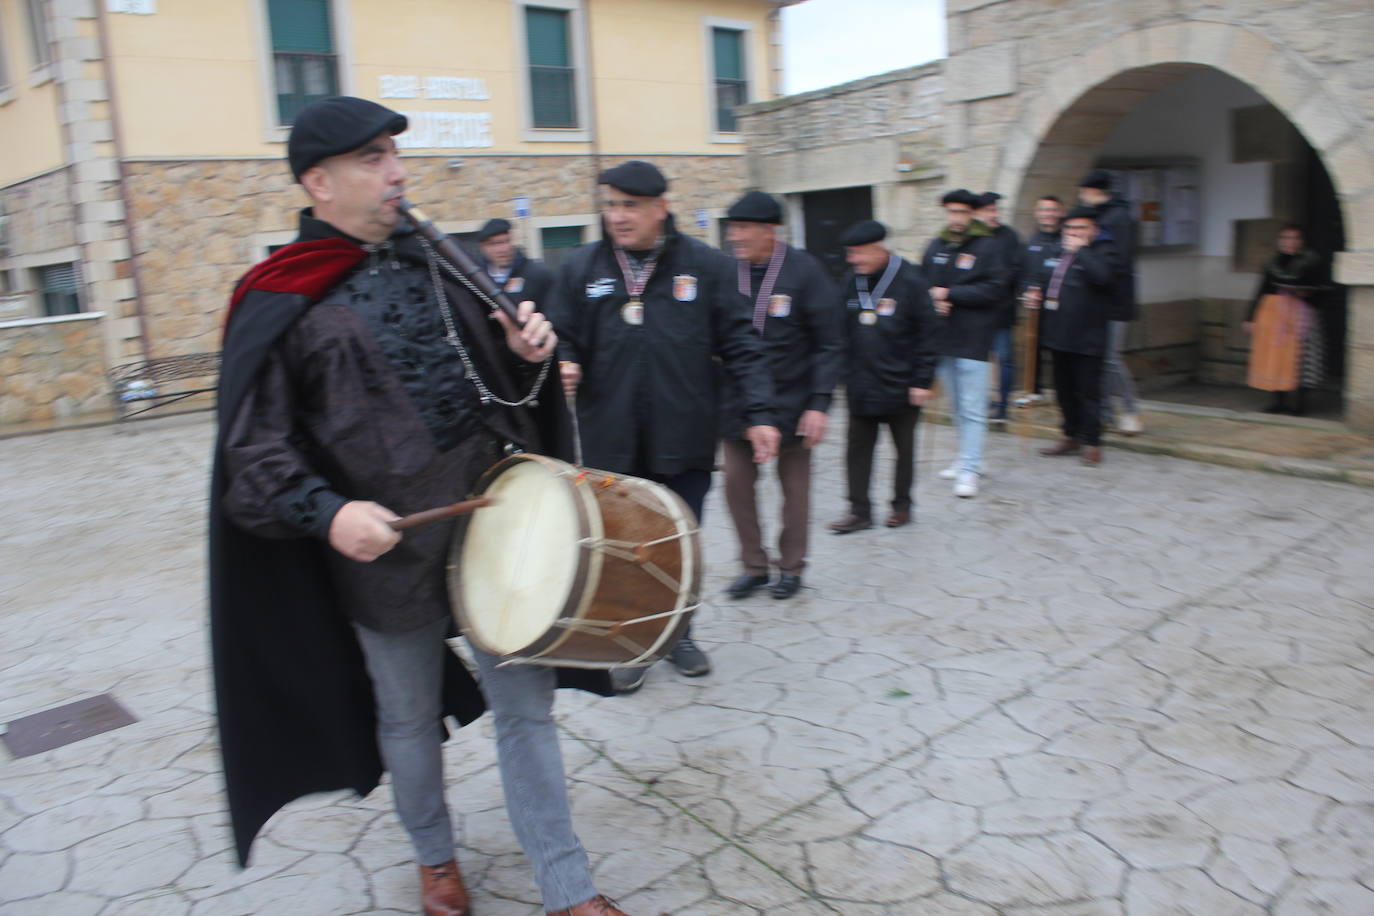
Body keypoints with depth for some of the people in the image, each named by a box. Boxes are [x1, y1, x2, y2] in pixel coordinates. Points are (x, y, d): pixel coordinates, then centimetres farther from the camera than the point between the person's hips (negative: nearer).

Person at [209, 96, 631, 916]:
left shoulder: (427, 259, 7)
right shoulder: (281, 303, -7)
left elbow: (489, 371, 17)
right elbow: (255, 450, -9)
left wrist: (527, 354, -5)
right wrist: (326, 512, -25)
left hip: (492, 523, 4)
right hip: (388, 550, -3)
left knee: (527, 703, 7)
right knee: (409, 716, 16)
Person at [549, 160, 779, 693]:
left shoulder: (706, 266, -1)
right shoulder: (581, 268, 2)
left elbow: (740, 346, 0)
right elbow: (565, 341, 6)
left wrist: (759, 413, -6)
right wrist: (565, 367, -16)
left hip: (684, 442, 0)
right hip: (611, 445, 0)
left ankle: (679, 633, 35)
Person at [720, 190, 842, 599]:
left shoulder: (803, 270, -11)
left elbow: (828, 344, -9)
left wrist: (819, 404, -15)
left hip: (791, 403, -3)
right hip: (737, 402, 3)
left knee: (794, 486, 11)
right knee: (737, 483, 5)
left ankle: (791, 567, 28)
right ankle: (754, 566, 23)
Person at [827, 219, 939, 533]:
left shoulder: (909, 282, -12)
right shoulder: (851, 281, 2)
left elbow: (926, 335, -9)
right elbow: (844, 332, 9)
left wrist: (922, 381, -11)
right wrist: (846, 375, 7)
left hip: (900, 386, -4)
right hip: (861, 386, 4)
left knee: (905, 449, 12)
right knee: (857, 449, 5)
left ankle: (902, 505, 27)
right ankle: (860, 510, 13)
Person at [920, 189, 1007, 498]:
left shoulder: (988, 246, -5)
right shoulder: (936, 246, 10)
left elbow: (994, 289, -13)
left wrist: (950, 294, -15)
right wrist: (934, 300, -7)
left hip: (972, 339, -5)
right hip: (941, 337, 6)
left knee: (973, 410, -6)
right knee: (956, 406, 15)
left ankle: (969, 471, -4)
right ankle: (969, 458, 28)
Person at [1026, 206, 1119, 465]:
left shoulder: (1103, 250, -5)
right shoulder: (1059, 251, 14)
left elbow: (1102, 276, -26)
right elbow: (1043, 278, 28)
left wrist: (1080, 250, -17)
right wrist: (1035, 293, 7)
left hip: (1086, 339, -7)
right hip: (1058, 335, 7)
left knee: (1087, 392, -3)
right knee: (1064, 389, 15)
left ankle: (1091, 442, 8)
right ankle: (1072, 436, 28)